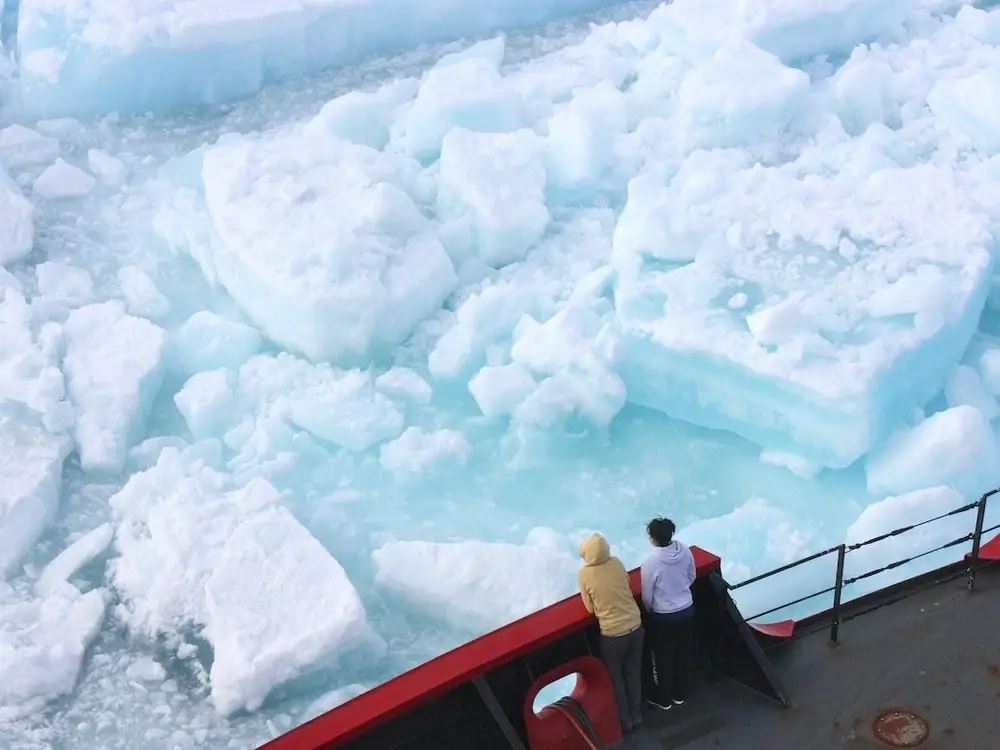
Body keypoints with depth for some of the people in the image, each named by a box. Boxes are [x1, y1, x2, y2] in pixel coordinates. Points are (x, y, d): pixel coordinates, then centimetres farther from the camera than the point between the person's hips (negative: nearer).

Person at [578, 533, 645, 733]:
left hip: (613, 633, -4)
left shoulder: (585, 574, -16)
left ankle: (625, 720, 30)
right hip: (635, 626, 4)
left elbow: (591, 608, -6)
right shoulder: (617, 563, -7)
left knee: (616, 677, 18)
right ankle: (636, 715, 37)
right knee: (634, 673, 23)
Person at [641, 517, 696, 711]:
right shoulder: (685, 551, -12)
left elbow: (647, 596, -14)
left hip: (663, 617, -5)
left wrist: (650, 611, 7)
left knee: (663, 659, 15)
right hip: (687, 610, 5)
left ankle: (663, 699, 30)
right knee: (684, 655, 21)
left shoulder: (651, 563, -26)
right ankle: (680, 694, 38)